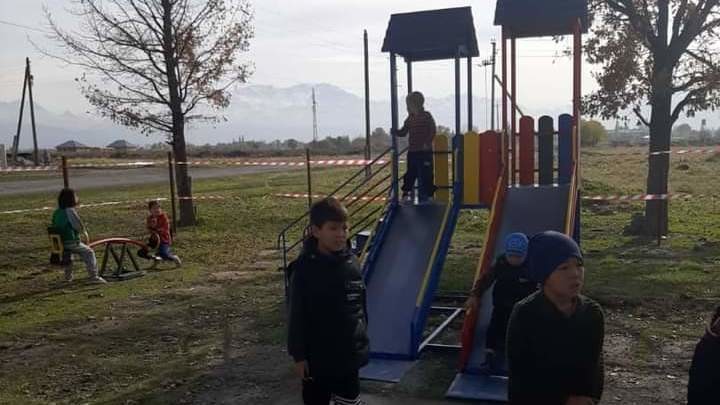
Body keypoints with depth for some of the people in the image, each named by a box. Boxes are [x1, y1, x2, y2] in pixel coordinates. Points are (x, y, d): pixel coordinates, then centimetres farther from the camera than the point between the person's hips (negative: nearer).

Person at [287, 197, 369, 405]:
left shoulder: (351, 263, -1)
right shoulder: (304, 269, -16)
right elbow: (297, 316, -12)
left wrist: (362, 339, 13)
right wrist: (298, 355, -11)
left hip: (348, 354, 4)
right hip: (317, 356, -4)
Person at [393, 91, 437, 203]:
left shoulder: (427, 116, -7)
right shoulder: (410, 119, 11)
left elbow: (433, 131, -11)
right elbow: (403, 132, 13)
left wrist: (427, 142, -20)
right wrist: (395, 132, -5)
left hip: (425, 152, -6)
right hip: (412, 151, 6)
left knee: (425, 175, -3)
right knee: (410, 174, 12)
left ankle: (425, 196, 4)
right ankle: (406, 193, 20)